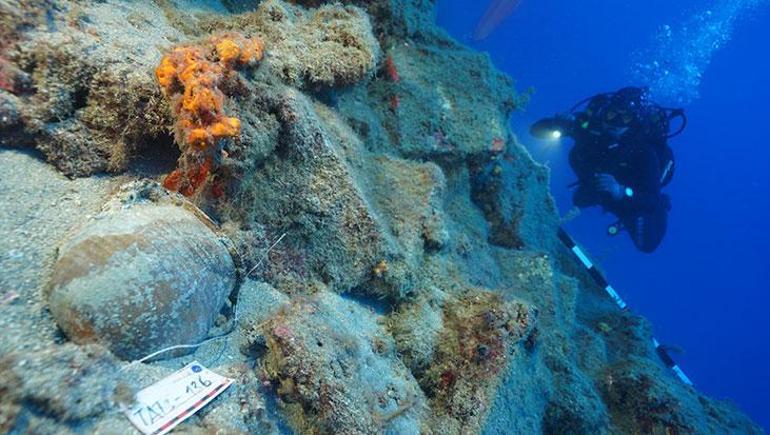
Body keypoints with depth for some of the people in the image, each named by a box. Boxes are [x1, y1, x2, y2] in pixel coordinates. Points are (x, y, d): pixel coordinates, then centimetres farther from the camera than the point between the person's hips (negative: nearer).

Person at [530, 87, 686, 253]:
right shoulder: (591, 122, -33)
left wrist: (621, 192, -61)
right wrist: (558, 124, -53)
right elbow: (536, 129, -32)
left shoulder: (644, 149, -41)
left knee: (646, 244, 12)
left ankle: (662, 206, 35)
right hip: (594, 187, 3)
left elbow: (651, 203, -43)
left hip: (632, 194, -3)